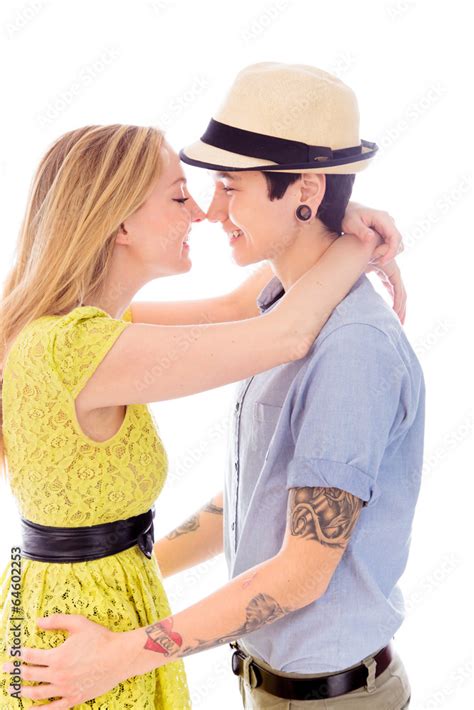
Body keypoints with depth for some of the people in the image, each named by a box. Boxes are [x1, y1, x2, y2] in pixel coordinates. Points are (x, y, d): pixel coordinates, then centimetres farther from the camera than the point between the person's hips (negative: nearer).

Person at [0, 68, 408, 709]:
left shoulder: (62, 327, 1)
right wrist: (362, 237, -11)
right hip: (95, 646, -9)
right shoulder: (81, 347, -28)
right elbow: (286, 333, -28)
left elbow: (230, 308, 6)